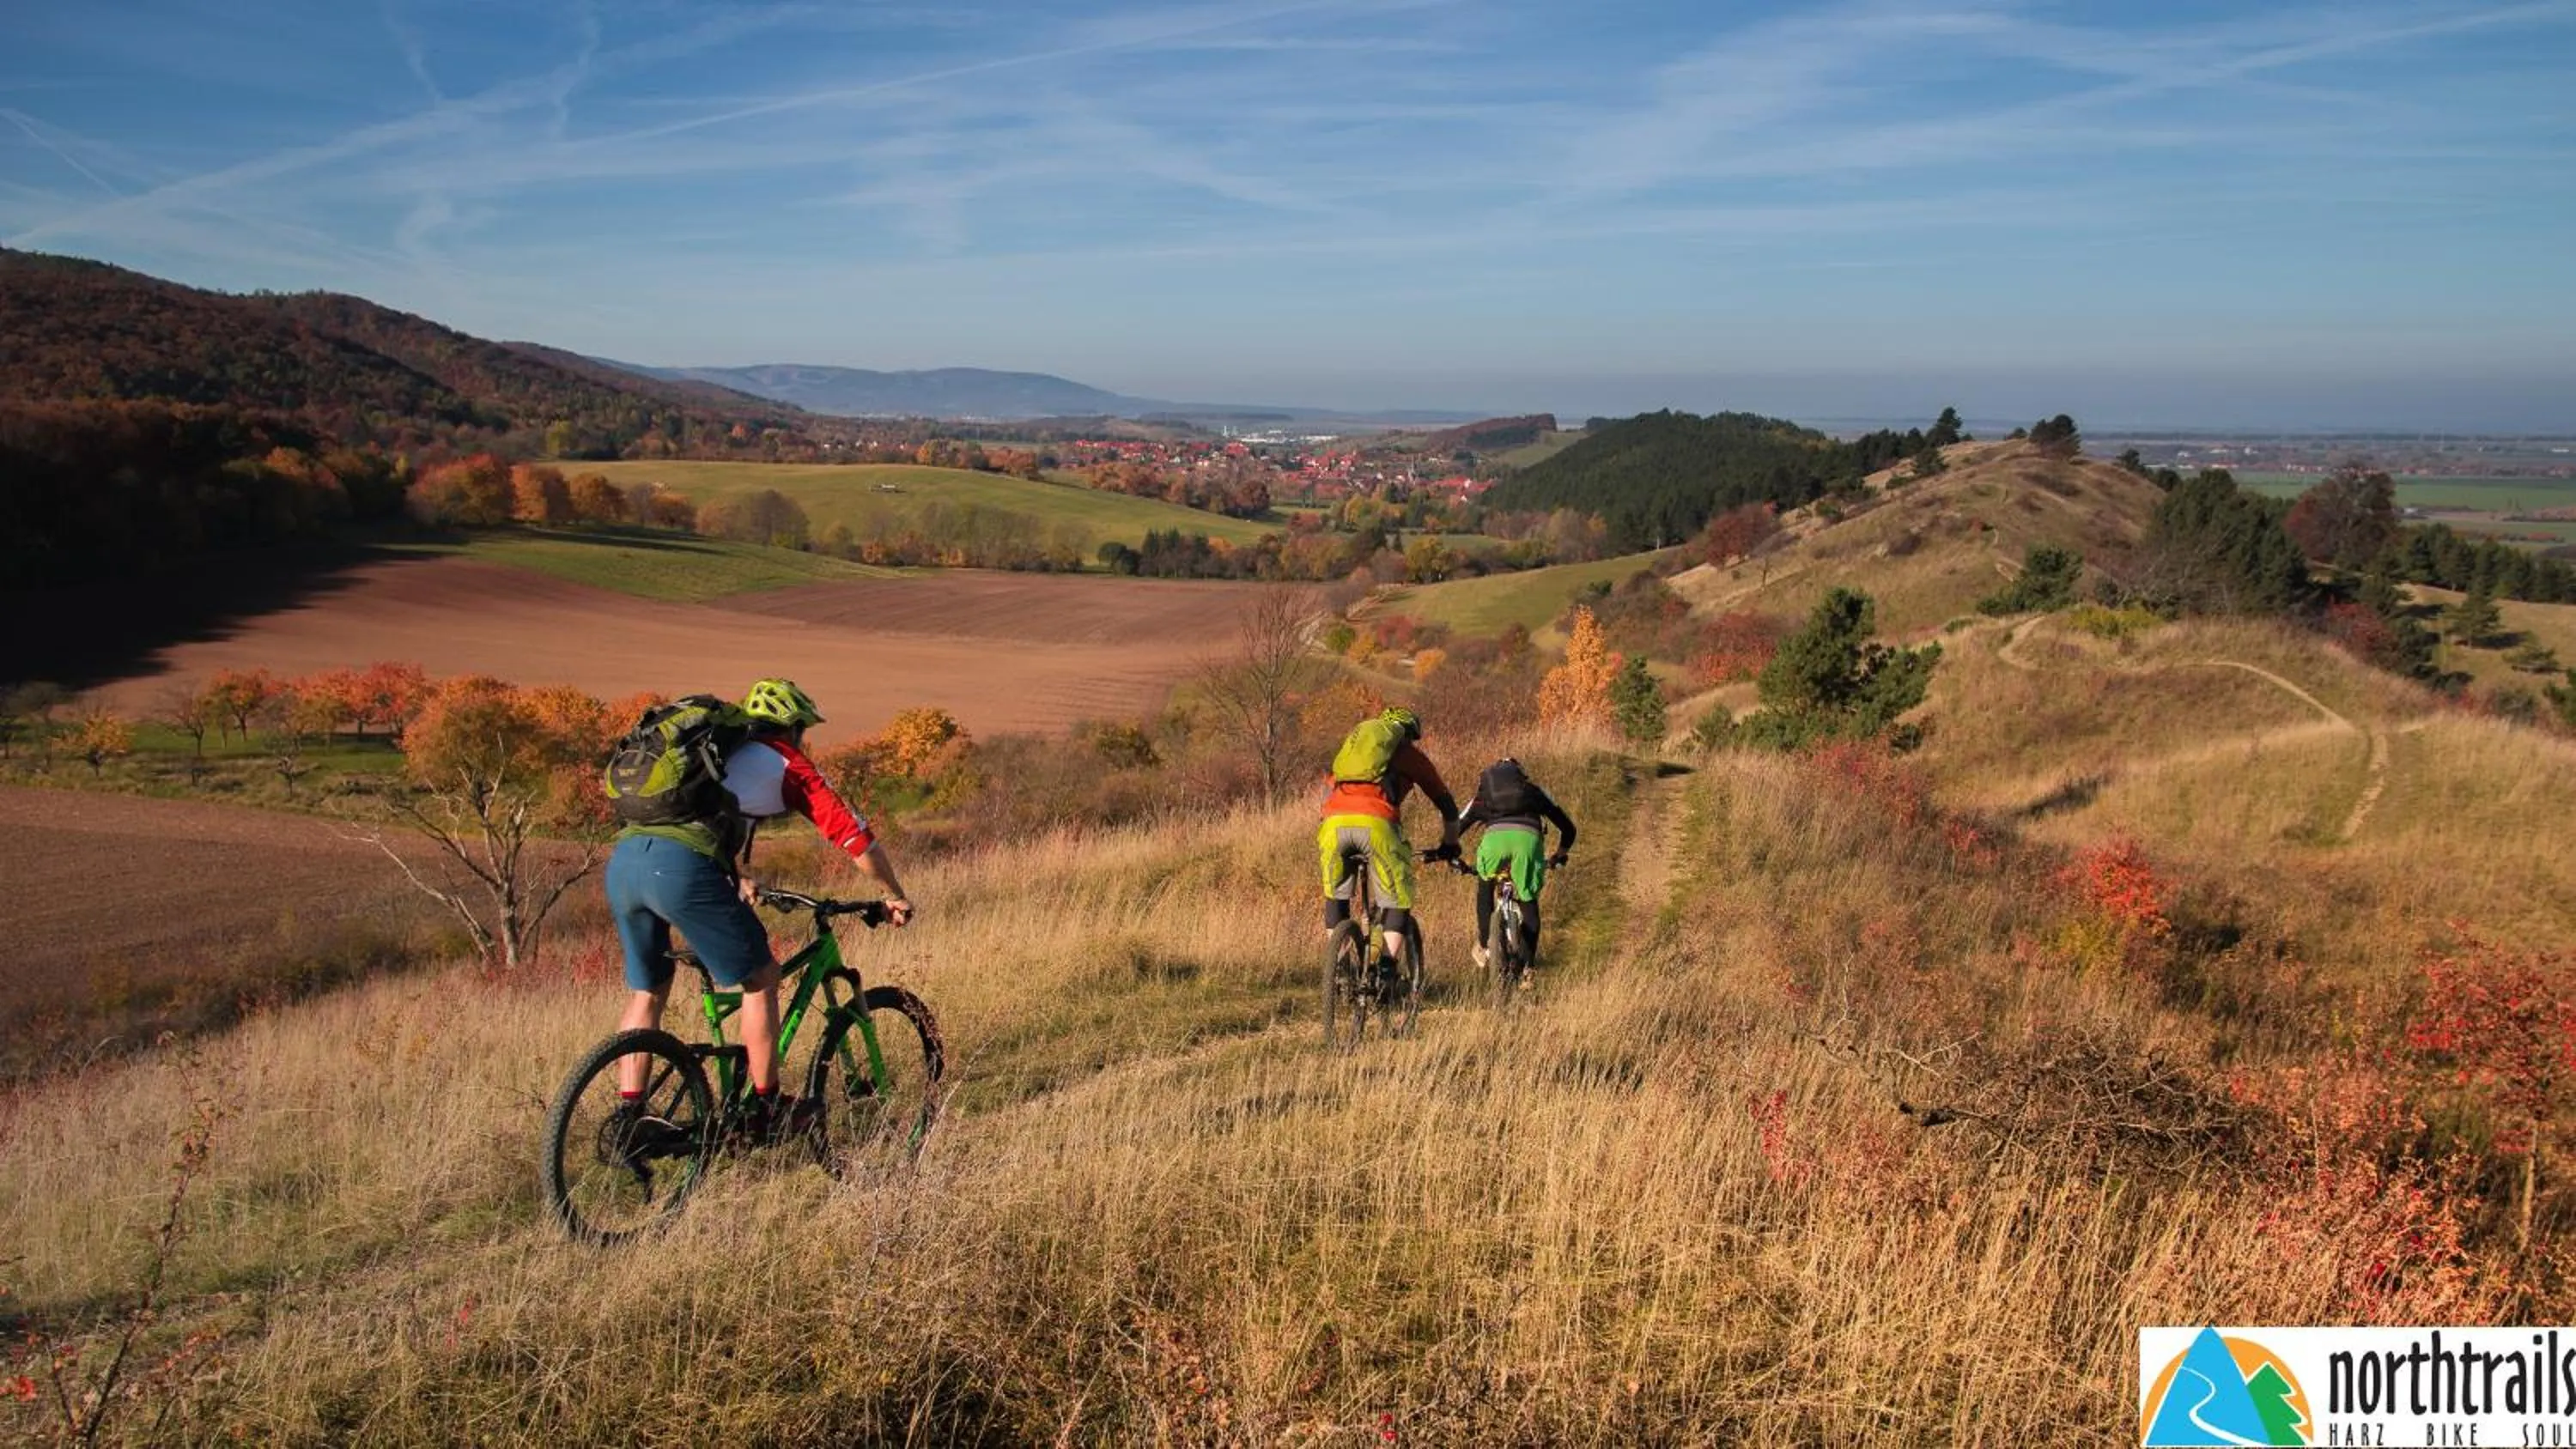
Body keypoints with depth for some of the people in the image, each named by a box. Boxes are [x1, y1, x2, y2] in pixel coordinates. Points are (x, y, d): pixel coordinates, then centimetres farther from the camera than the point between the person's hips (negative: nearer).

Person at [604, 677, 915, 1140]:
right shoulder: (786, 763, 16)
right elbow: (855, 835, 14)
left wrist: (737, 880, 59)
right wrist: (895, 895, 26)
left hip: (622, 860, 7)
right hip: (681, 868, -7)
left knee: (646, 990, 23)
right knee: (760, 977, 11)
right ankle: (766, 1111, 17)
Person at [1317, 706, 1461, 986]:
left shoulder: (1354, 739, 35)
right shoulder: (1411, 753, 25)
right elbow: (1446, 804, 31)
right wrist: (1450, 845, 45)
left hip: (1334, 821, 3)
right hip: (1375, 823, -3)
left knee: (1335, 894, 23)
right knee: (1398, 900, 11)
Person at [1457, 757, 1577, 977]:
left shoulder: (1481, 798, 37)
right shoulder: (1535, 792, 37)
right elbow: (1568, 827, 38)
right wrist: (1559, 856, 54)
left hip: (1495, 836, 0)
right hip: (1528, 837, 0)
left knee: (1485, 887, 30)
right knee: (1529, 903, 15)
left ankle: (1483, 946, 23)